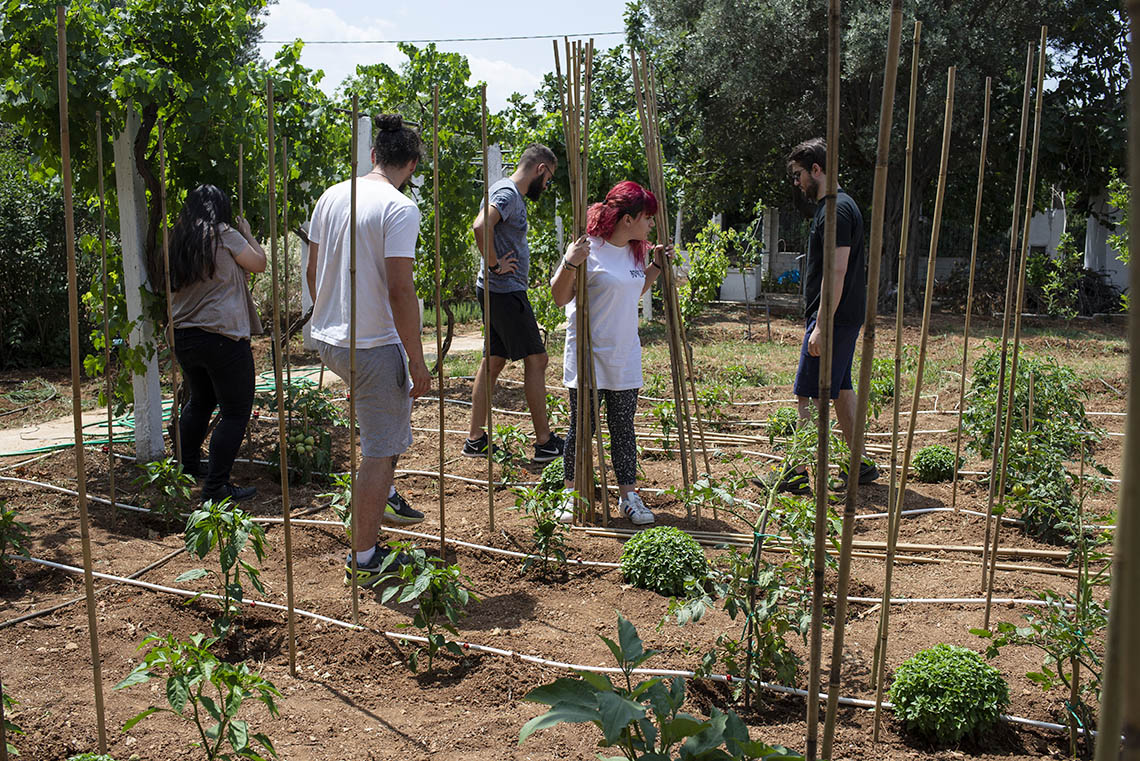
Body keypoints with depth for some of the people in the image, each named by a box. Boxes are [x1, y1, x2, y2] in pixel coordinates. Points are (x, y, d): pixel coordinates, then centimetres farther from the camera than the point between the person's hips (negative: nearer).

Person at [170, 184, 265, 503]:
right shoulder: (224, 234, -8)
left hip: (183, 336, 8)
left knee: (200, 400, 27)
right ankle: (215, 486, -2)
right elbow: (259, 263, 0)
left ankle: (187, 466, 40)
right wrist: (247, 233, 16)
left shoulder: (177, 240, 10)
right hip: (222, 337, -8)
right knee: (235, 412, 0)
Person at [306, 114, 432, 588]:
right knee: (380, 450, 3)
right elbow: (400, 290, -21)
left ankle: (383, 497, 37)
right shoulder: (399, 208, -15)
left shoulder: (331, 197, 7)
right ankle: (363, 559, 11)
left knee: (394, 403, 32)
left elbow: (312, 271, 14)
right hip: (374, 346, -8)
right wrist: (417, 360, -14)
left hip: (327, 340, 8)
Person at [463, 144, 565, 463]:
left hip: (498, 292, 10)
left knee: (494, 361, 11)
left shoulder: (512, 194, 18)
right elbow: (480, 226, -31)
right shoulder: (508, 192, -14)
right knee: (536, 359, -4)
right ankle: (544, 442, 2)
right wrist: (494, 265, -20)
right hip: (505, 291, -10)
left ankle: (475, 439, 15)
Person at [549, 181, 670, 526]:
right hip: (588, 356, -6)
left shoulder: (635, 251, 10)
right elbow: (559, 298, -13)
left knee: (623, 428, 10)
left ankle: (628, 494, 19)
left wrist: (656, 266, 16)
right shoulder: (590, 250, -14)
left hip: (625, 358, 6)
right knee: (581, 428, 3)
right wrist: (570, 264, -27)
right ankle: (572, 493, 19)